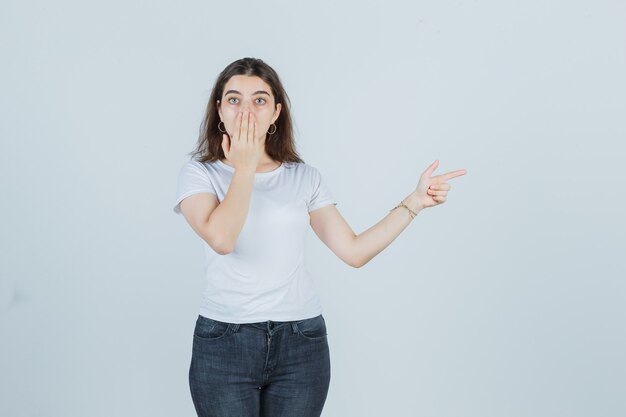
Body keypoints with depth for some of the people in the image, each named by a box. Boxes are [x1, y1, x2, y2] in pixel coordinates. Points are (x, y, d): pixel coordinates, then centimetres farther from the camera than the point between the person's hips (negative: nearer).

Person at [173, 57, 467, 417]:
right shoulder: (199, 174, 0)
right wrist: (245, 166, -10)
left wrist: (415, 202, -3)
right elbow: (221, 238, -20)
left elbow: (355, 251, 2)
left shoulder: (305, 177, 6)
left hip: (300, 343, 2)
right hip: (224, 342, -1)